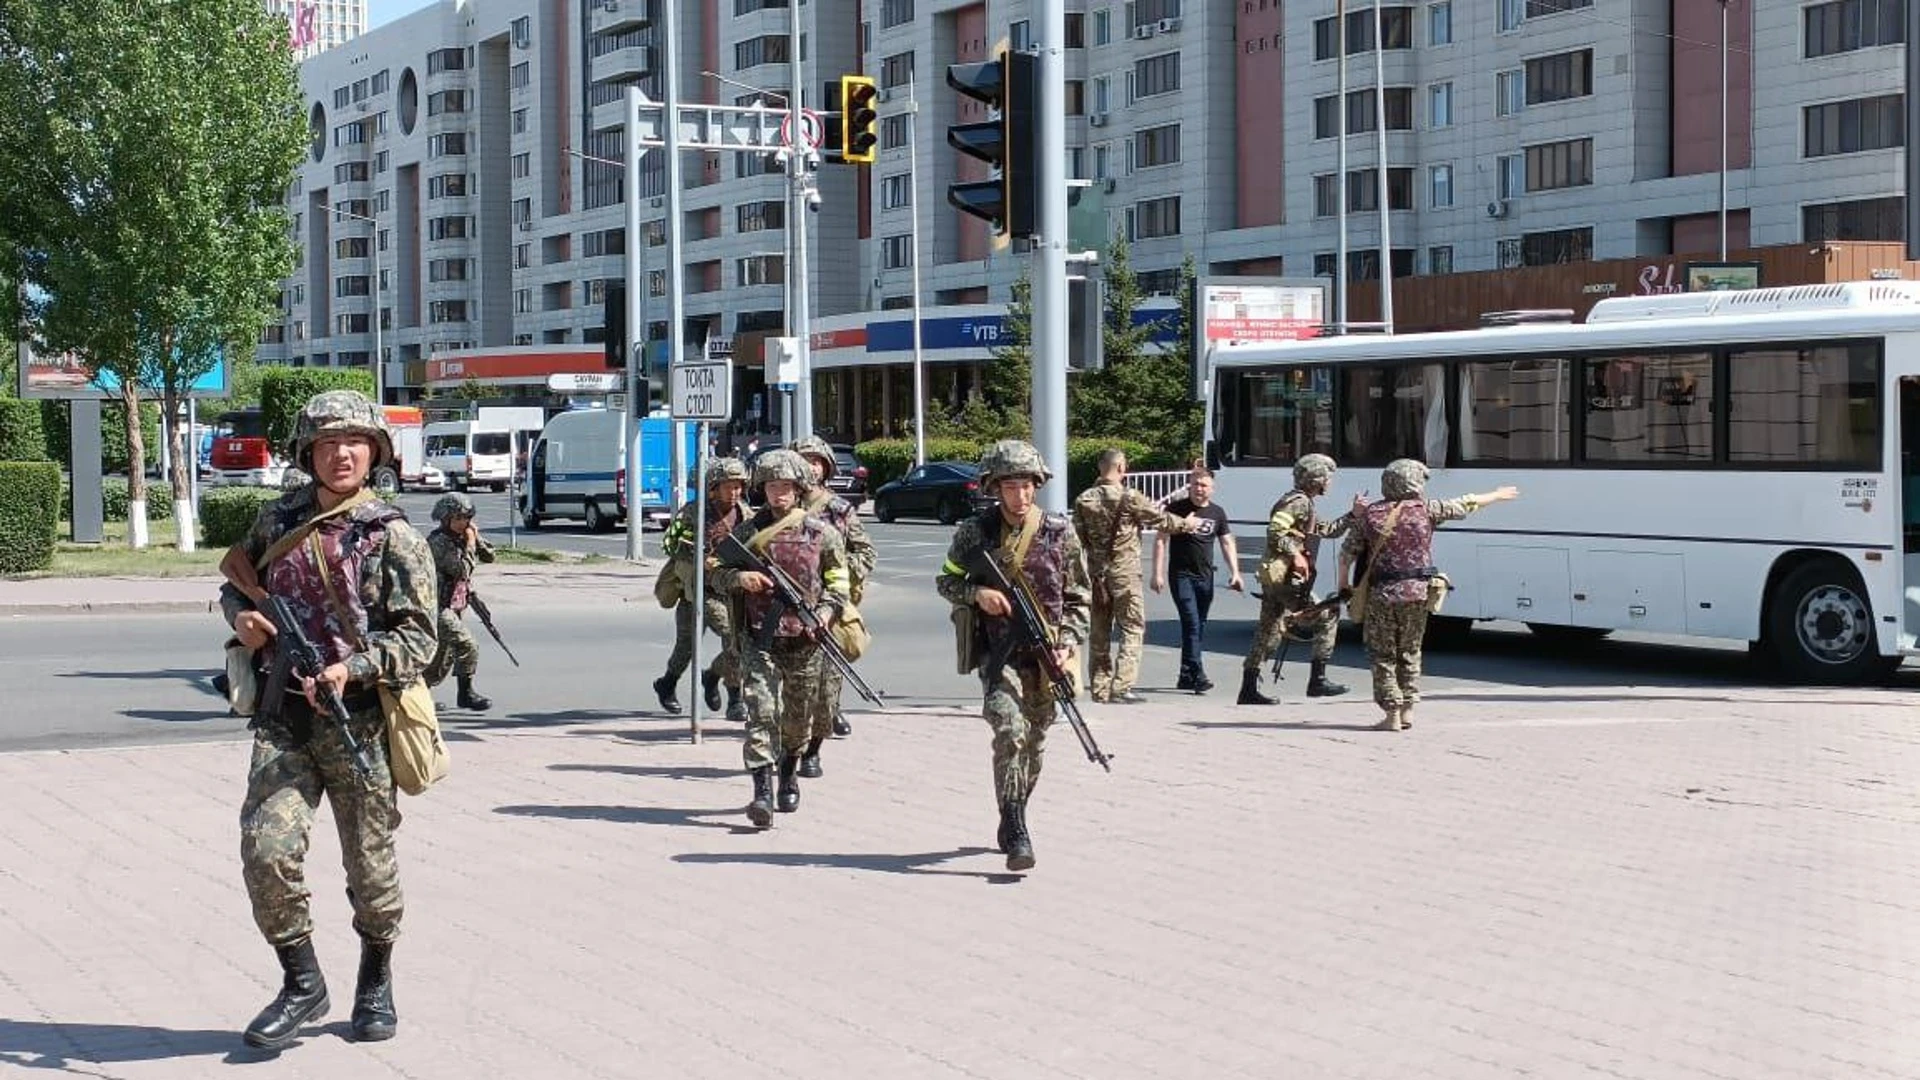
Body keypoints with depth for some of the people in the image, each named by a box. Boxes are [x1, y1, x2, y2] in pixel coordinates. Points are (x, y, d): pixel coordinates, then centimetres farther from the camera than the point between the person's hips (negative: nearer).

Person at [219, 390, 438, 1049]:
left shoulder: (394, 538, -3)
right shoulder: (278, 522, 9)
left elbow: (417, 638, -9)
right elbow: (235, 581, 25)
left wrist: (354, 668, -24)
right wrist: (240, 615, 1)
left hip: (359, 718, -3)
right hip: (283, 718, 3)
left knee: (370, 865, 7)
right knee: (265, 850, -12)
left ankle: (376, 984, 31)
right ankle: (302, 983, 6)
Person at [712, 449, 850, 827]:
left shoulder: (821, 532, 3)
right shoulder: (747, 532, 3)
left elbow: (839, 580, 9)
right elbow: (719, 575, 9)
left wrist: (826, 611, -8)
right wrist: (739, 578, -12)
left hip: (804, 639, 1)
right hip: (759, 637, -1)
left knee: (799, 717, 14)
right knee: (761, 711, -14)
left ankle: (789, 774, 38)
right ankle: (762, 791, -18)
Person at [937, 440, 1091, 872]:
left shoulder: (1060, 533, 3)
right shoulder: (975, 531, 0)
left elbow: (1079, 598, 9)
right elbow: (945, 581, 10)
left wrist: (1068, 644, -4)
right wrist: (977, 593, -10)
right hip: (999, 653, -3)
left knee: (1034, 744, 11)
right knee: (1010, 732, -21)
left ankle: (1013, 821, 33)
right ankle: (1016, 836, -21)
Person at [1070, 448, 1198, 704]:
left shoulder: (1084, 500, 2)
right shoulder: (1129, 498, -12)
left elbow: (1078, 539, 7)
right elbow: (1160, 519, 0)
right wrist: (1186, 524, 17)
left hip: (1095, 571, 5)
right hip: (1124, 571, -5)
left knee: (1099, 633, 12)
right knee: (1132, 630, 1)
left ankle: (1100, 688, 14)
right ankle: (1121, 688, -8)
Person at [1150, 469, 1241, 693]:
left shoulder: (1217, 513, 9)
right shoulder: (1176, 509, -3)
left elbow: (1227, 543, 15)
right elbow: (1160, 540, -2)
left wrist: (1234, 572, 3)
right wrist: (1158, 573, -9)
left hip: (1205, 577, 5)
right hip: (1181, 575, -5)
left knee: (1199, 627, 8)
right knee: (1191, 623, -16)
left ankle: (1186, 677, 18)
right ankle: (1197, 675, -22)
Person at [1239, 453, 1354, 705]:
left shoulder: (1305, 504, 22)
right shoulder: (1298, 502, -10)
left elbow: (1326, 530, 28)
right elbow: (1274, 531, -21)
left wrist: (1352, 516, 20)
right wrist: (1295, 554, -25)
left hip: (1275, 578, 10)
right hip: (1286, 576, -10)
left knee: (1268, 632, 10)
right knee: (1326, 617, -4)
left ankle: (1248, 689, 11)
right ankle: (1317, 680, -3)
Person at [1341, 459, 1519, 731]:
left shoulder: (1369, 515, -1)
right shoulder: (1425, 509, -1)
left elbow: (1347, 554, 1)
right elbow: (1466, 505, 12)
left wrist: (1344, 584, 15)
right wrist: (1497, 496, 27)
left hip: (1382, 594, -1)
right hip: (1418, 592, 1)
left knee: (1383, 655, 7)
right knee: (1409, 652, 16)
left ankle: (1392, 714, 3)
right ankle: (1408, 709, 17)